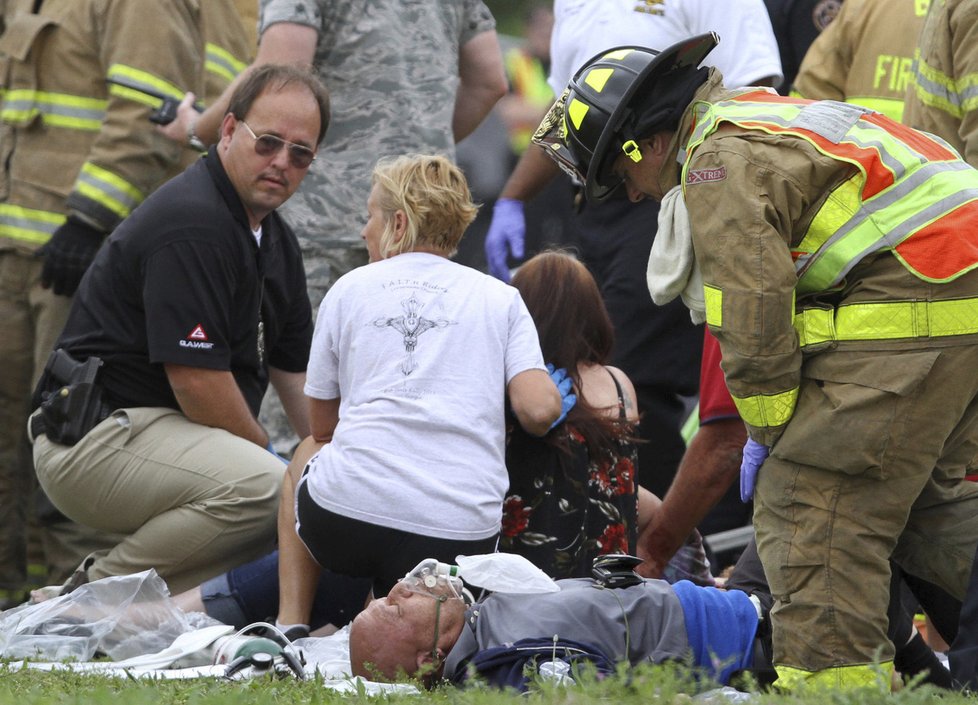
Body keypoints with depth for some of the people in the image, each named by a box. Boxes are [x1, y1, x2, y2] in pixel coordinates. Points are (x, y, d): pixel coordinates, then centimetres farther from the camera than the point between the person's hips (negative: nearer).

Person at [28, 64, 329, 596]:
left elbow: (297, 372, 17)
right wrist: (268, 456, -7)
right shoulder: (191, 223, -18)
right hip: (92, 440, -10)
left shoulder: (275, 241, 15)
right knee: (263, 487, -31)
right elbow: (197, 379, -20)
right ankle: (99, 590, -14)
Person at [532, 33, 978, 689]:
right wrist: (780, 422, 21)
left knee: (806, 508, -6)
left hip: (900, 327, -10)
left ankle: (828, 675, -8)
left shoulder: (720, 164, -6)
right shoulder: (771, 117, 26)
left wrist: (770, 429, -2)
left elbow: (754, 305, -14)